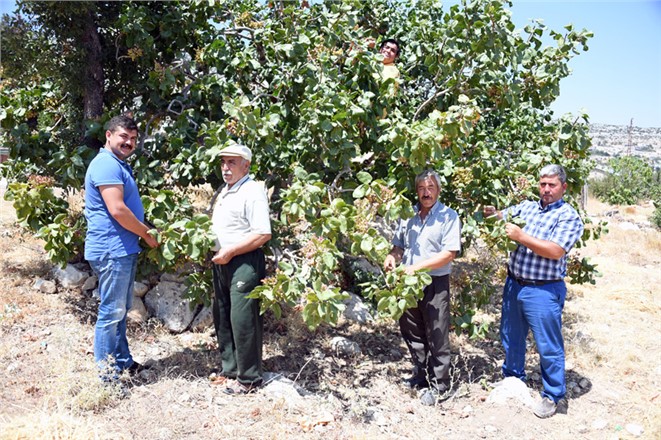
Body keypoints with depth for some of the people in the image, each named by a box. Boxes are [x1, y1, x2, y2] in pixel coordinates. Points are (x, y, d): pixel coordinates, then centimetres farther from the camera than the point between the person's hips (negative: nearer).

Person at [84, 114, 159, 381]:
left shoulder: (119, 165, 18)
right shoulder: (106, 165, -15)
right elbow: (117, 210, -23)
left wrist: (145, 231, 12)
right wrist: (147, 235, -12)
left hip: (124, 249, 11)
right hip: (111, 250, -11)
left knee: (120, 309, 18)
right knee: (111, 311, -4)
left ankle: (123, 361, 30)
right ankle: (107, 374, 4)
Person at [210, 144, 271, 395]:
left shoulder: (252, 192, -12)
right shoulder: (224, 192, 17)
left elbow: (263, 234, -20)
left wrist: (230, 252, -18)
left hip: (244, 263, -9)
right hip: (222, 262, 10)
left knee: (243, 321, -5)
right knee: (222, 318, 15)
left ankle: (248, 379, 8)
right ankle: (229, 370, 28)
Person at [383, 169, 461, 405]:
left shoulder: (449, 217, -8)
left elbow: (449, 254, -15)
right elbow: (399, 245, 18)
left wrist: (418, 267, -20)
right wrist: (392, 258, -4)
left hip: (435, 284, -6)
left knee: (437, 337, 2)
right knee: (412, 333, 17)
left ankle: (439, 384, 16)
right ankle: (421, 375, 35)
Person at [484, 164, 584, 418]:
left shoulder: (569, 217, -9)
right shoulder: (526, 207, 10)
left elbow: (556, 251, -21)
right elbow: (502, 215, 12)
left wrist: (521, 237, -23)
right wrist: (491, 213, -12)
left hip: (543, 292, -6)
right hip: (514, 285, 6)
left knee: (548, 346, 3)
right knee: (511, 337, 20)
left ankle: (552, 395, 21)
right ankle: (513, 379, 41)